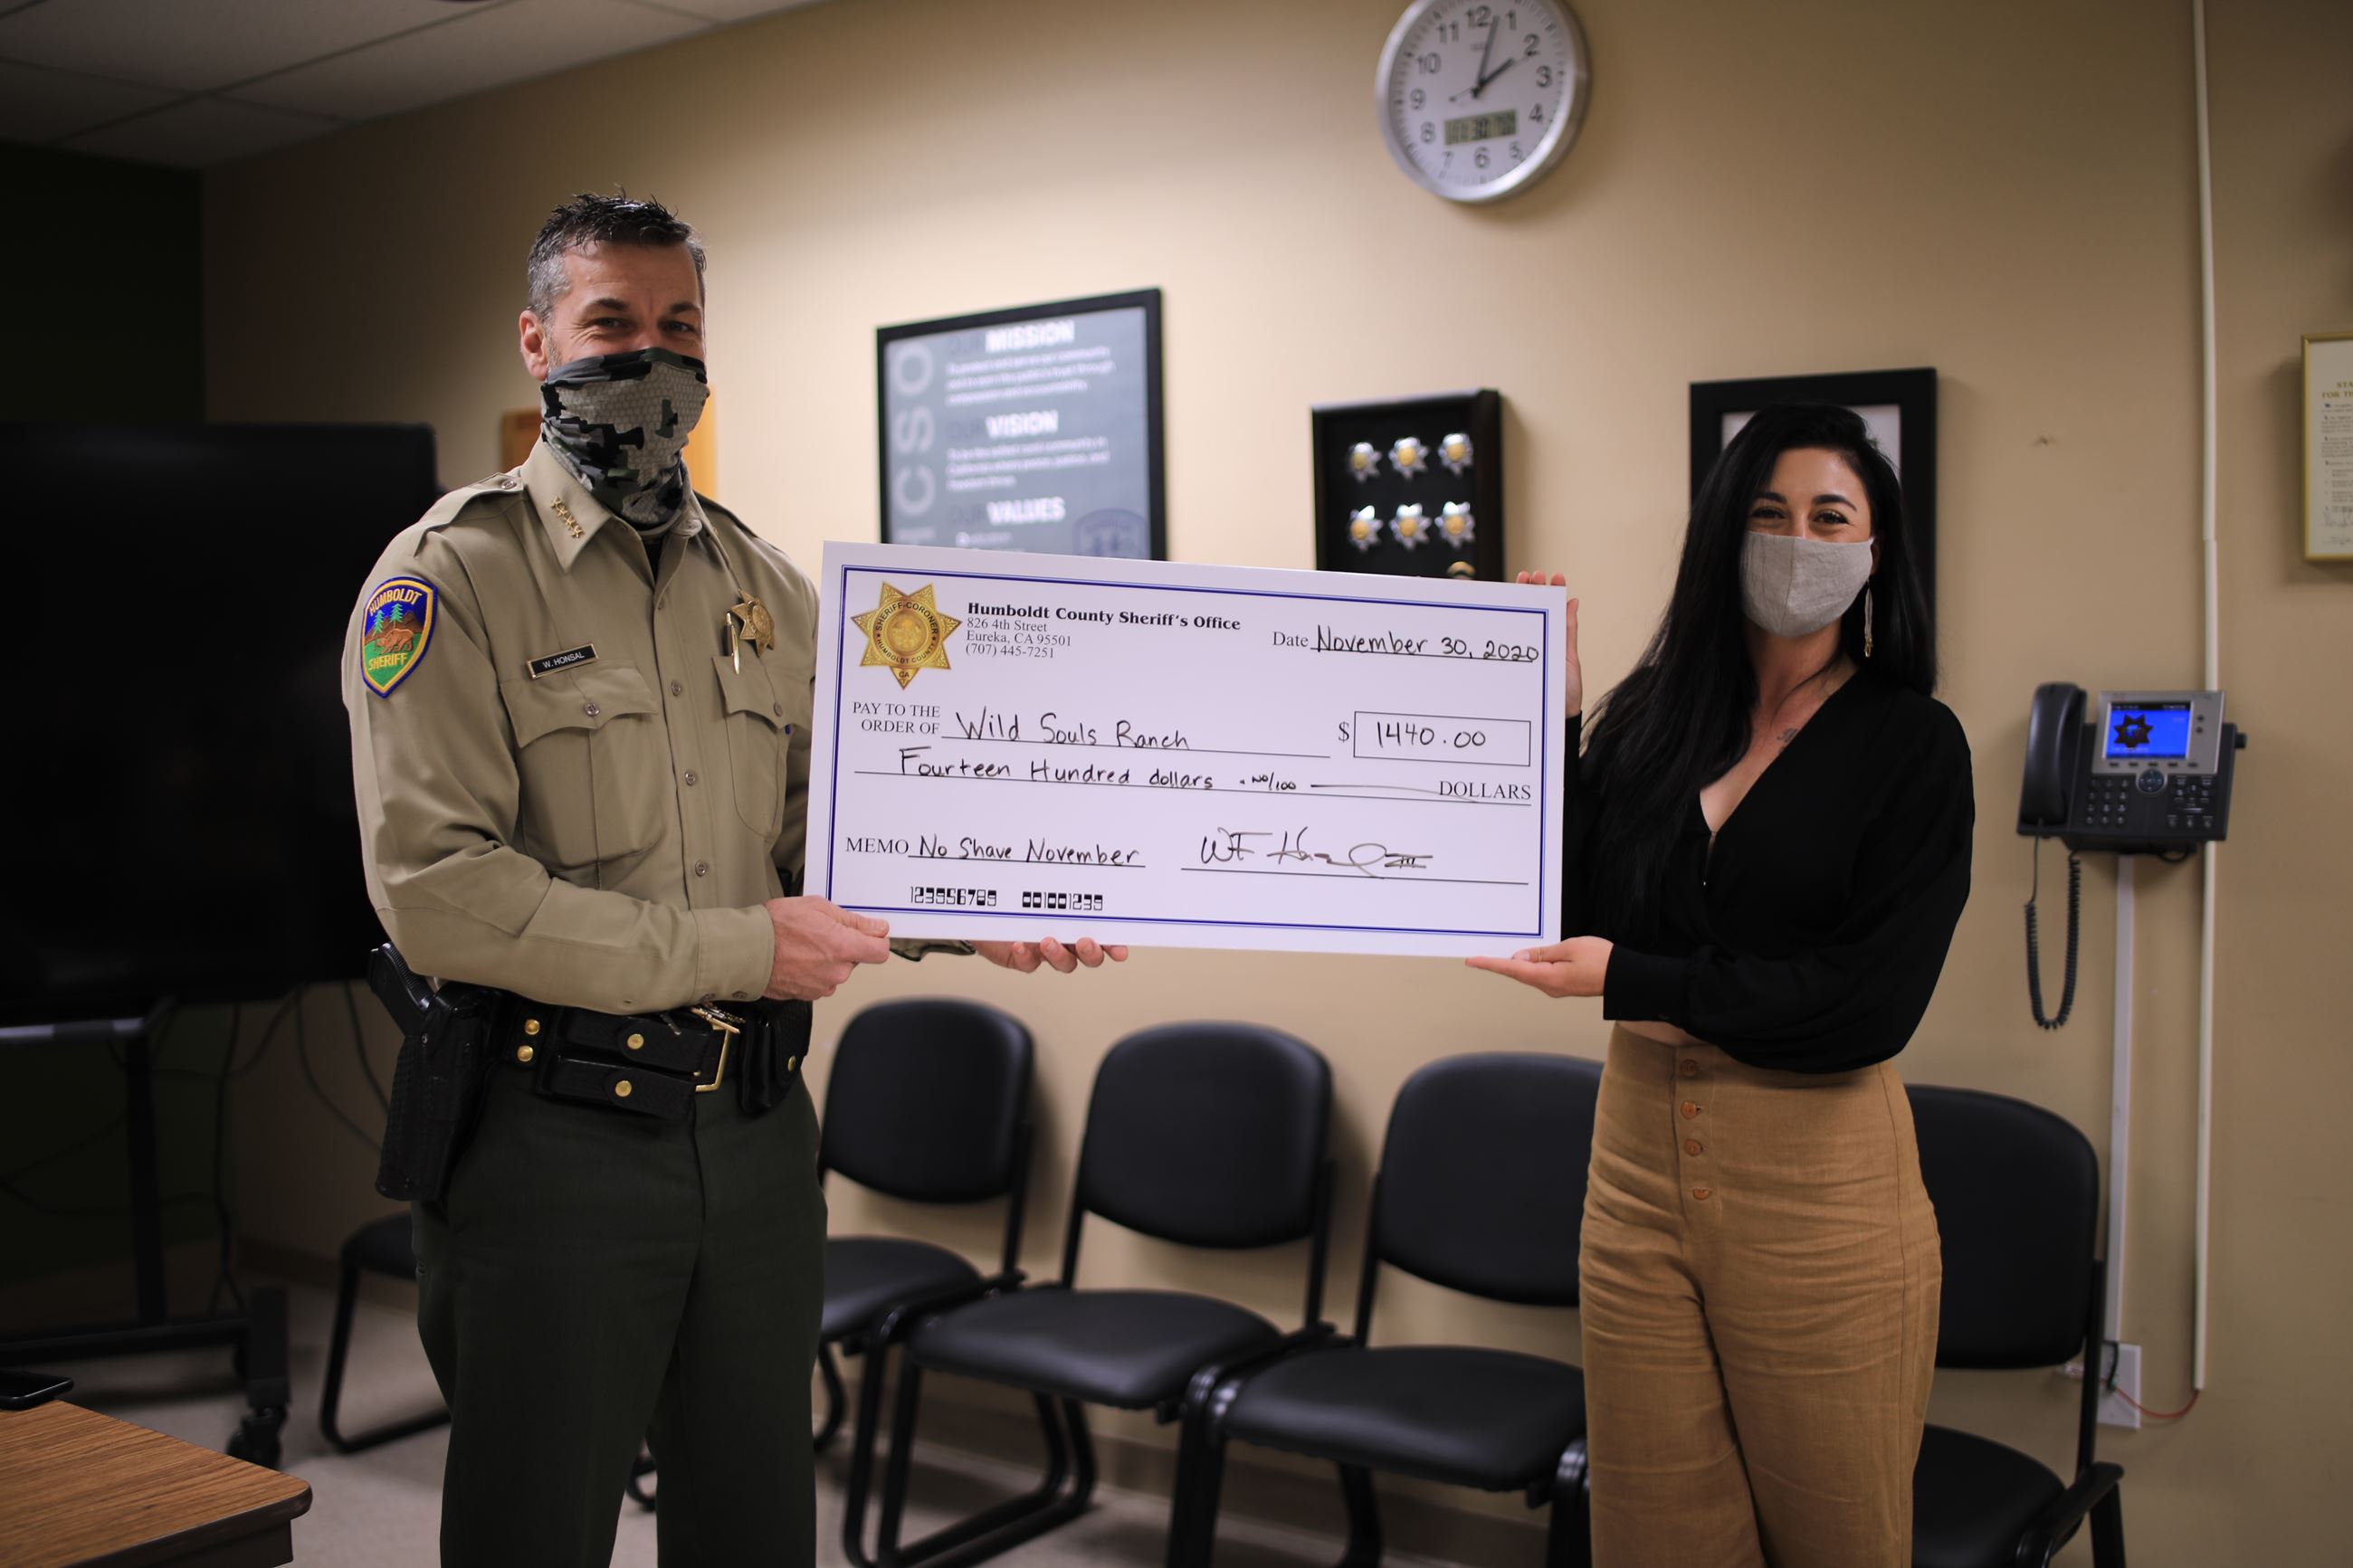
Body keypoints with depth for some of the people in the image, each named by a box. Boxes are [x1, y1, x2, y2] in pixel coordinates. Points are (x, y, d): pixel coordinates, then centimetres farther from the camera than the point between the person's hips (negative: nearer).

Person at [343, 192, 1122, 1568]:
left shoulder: (765, 584, 11)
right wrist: (735, 952, -19)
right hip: (555, 1133, -5)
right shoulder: (454, 576, -8)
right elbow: (439, 891, -19)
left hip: (759, 1129, 6)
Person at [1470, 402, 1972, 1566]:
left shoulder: (1911, 742, -5)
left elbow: (1870, 1002, -14)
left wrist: (1631, 982, -16)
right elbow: (1566, 915, -3)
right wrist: (1551, 718, -6)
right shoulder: (1647, 718, 5)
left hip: (1818, 1189, -3)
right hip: (1638, 1170, 3)